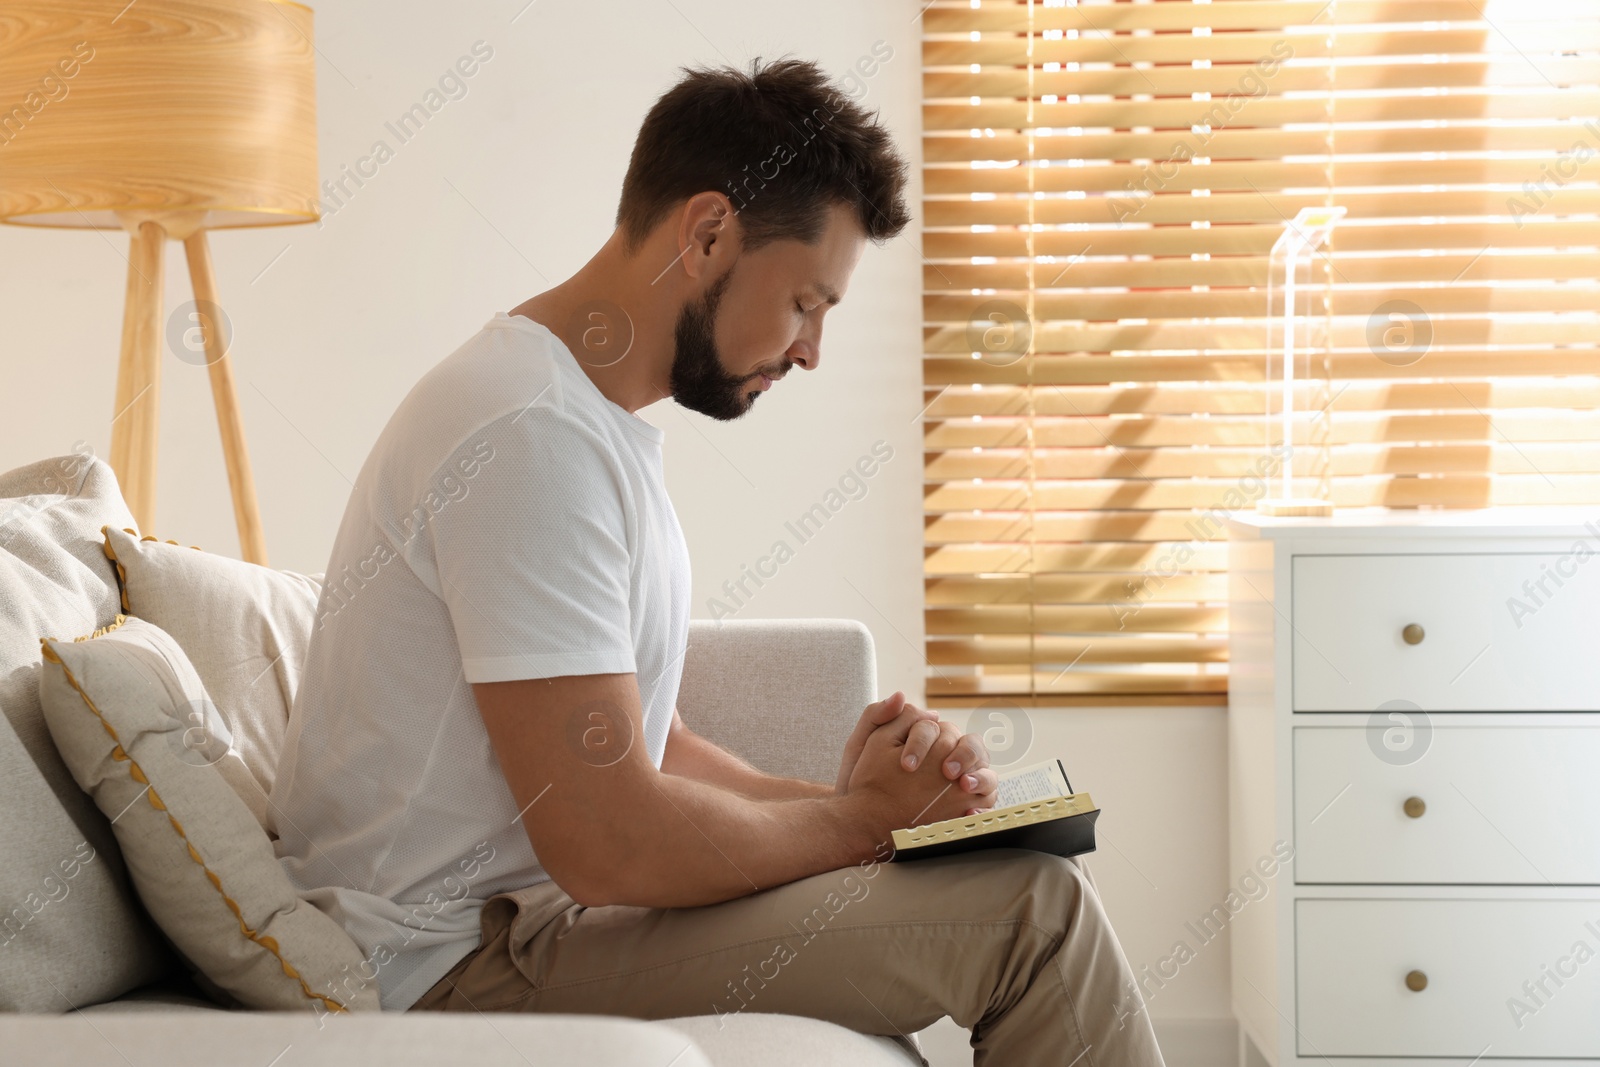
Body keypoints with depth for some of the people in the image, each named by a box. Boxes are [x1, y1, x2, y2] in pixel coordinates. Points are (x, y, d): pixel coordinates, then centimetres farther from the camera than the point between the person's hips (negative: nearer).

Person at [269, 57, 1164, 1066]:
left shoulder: (601, 422, 14)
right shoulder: (532, 434, -21)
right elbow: (609, 844, -25)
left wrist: (839, 796, -2)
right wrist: (859, 817, -9)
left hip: (533, 901, 10)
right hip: (465, 957, -10)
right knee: (1032, 910, -14)